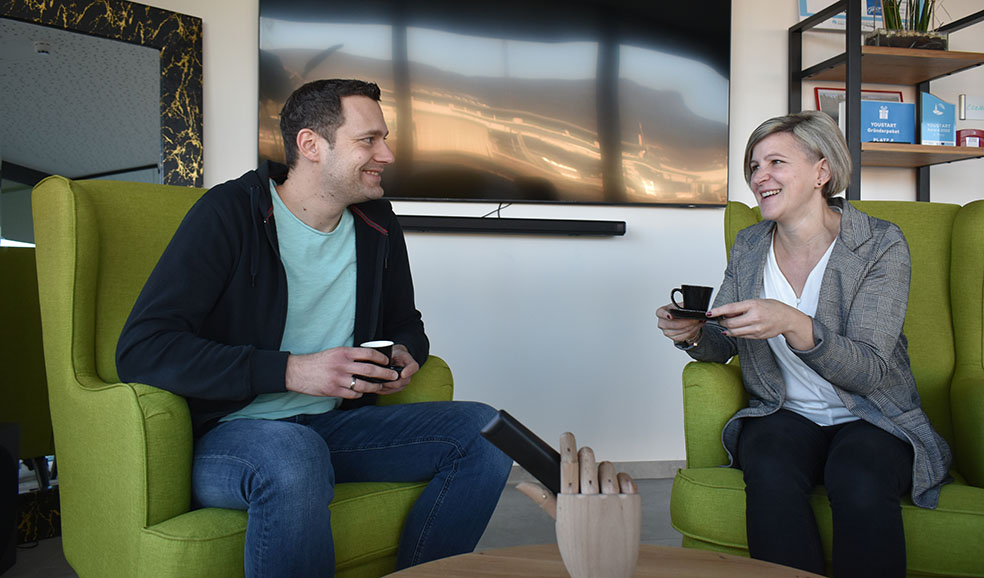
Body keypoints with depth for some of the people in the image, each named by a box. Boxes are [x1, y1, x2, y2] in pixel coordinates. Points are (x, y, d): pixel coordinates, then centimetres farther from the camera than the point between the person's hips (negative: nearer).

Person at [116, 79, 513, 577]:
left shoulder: (377, 223, 7)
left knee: (483, 431, -11)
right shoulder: (229, 213, -11)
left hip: (335, 424, 6)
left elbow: (405, 323, 24)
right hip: (228, 435, -5)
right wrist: (291, 370, -24)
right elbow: (141, 350, -19)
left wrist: (405, 354, -2)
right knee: (293, 452, -40)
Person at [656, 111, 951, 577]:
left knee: (859, 481, -35)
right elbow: (719, 347, 8)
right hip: (784, 416, 3)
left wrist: (793, 324, -35)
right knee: (770, 471, -31)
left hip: (872, 420, -2)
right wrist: (691, 334, -17)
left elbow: (870, 372, -17)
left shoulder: (881, 245, -8)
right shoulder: (748, 247, 5)